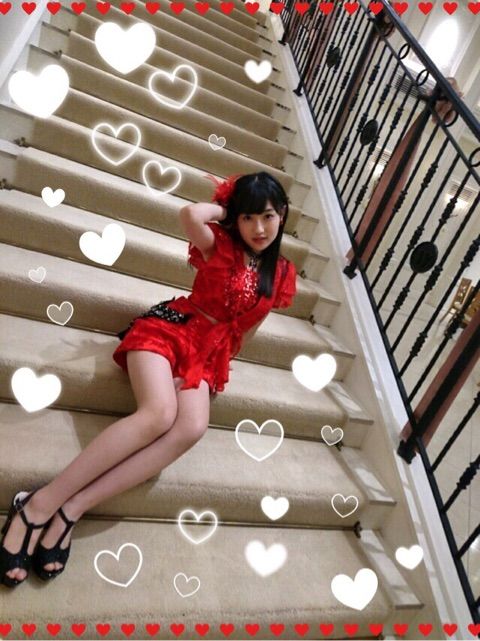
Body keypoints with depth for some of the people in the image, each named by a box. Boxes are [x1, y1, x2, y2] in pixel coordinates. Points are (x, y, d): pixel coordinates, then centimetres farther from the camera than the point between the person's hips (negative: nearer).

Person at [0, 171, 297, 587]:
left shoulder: (283, 275, 10)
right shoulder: (220, 245, 0)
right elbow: (190, 215, -22)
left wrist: (221, 360, 11)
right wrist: (227, 207, -3)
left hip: (209, 354, 3)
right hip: (168, 329, -3)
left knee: (192, 427, -30)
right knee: (159, 414, -33)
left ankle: (72, 508, -25)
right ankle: (40, 504, -22)